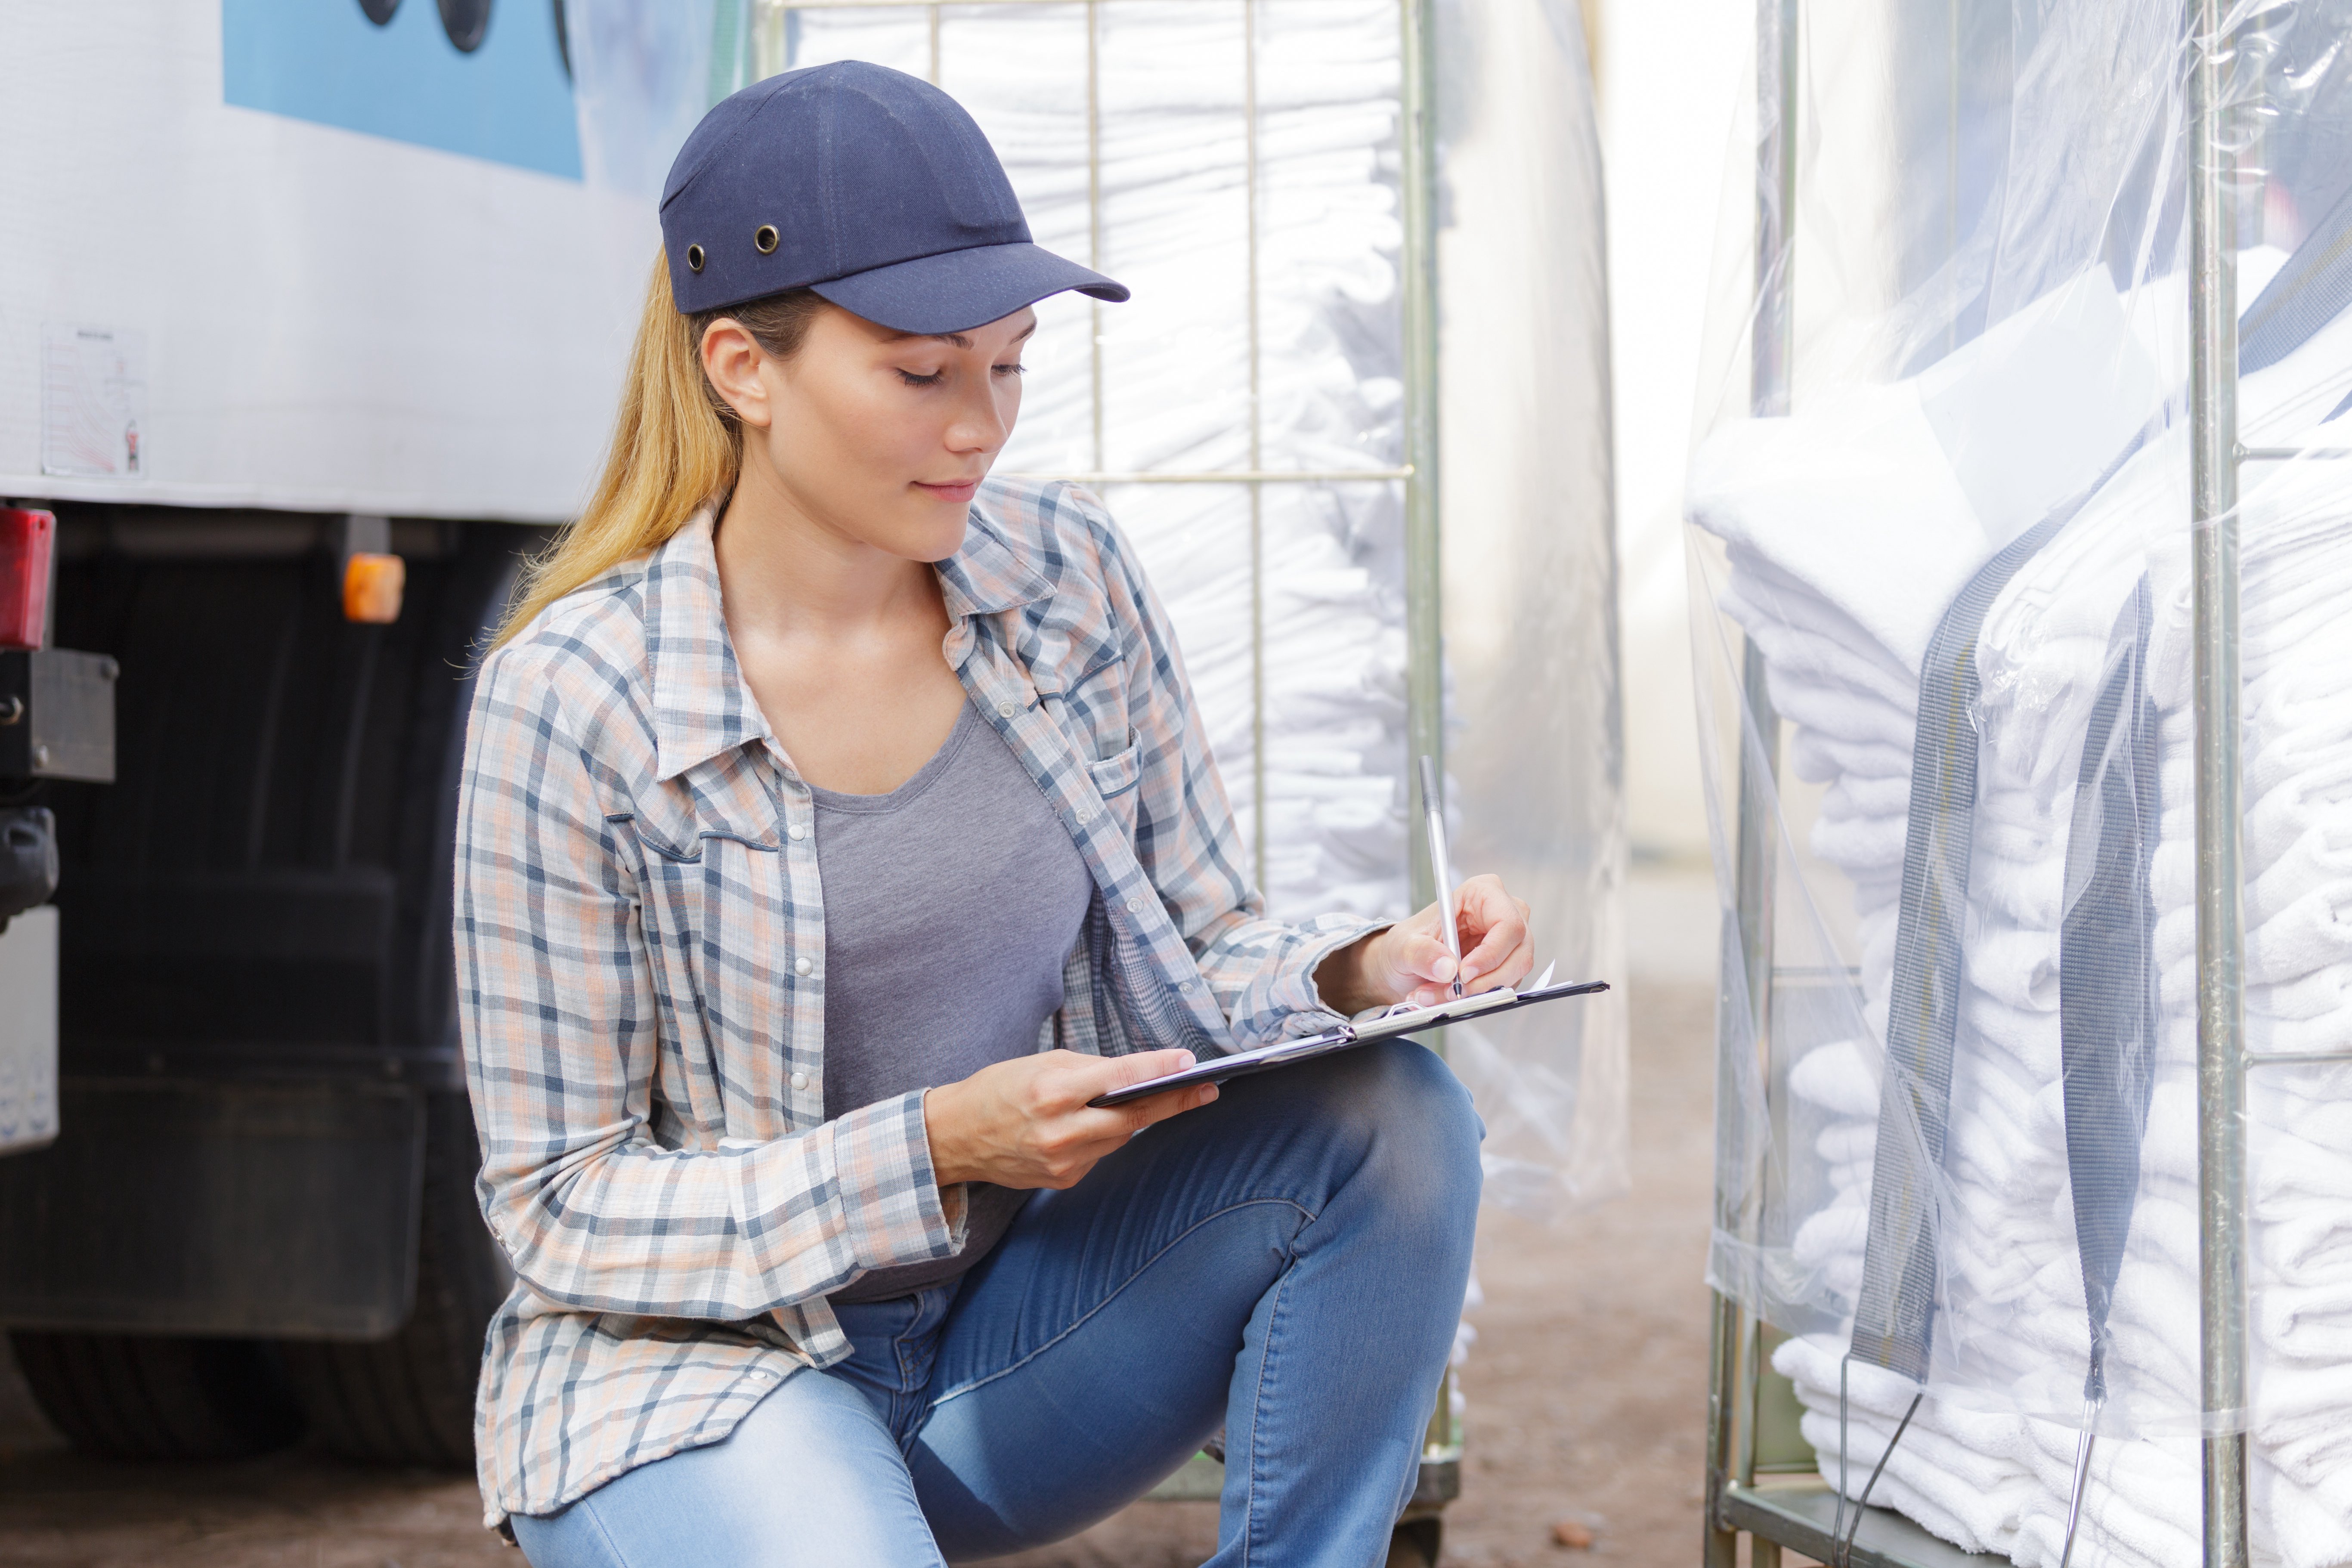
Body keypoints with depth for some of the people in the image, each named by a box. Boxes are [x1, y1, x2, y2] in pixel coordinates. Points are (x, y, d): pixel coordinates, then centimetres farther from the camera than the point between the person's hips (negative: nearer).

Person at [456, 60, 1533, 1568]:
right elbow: (562, 1206, -13)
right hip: (698, 1371, -4)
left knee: (1390, 1114, -19)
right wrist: (937, 1147, -25)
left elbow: (1206, 954, 7)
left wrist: (1366, 970, -16)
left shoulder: (1072, 577, -2)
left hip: (1010, 1322, 5)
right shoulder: (575, 696, -16)